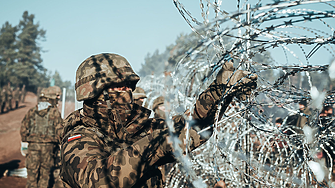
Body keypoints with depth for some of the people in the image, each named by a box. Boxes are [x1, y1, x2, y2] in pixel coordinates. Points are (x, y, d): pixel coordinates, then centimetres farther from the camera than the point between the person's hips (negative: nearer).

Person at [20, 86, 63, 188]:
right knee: (45, 171, 11)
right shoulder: (55, 112, -2)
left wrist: (26, 141, 18)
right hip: (48, 145, -2)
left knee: (32, 171, 8)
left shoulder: (31, 111, 5)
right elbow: (59, 130, -5)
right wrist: (56, 142, 10)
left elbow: (23, 128, 6)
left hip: (33, 145, 2)